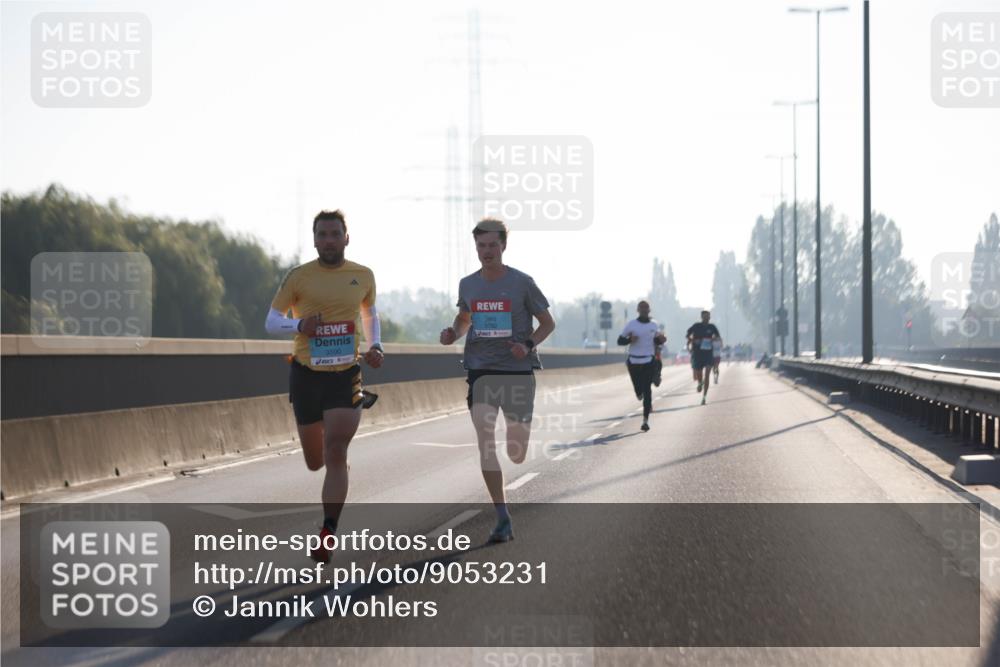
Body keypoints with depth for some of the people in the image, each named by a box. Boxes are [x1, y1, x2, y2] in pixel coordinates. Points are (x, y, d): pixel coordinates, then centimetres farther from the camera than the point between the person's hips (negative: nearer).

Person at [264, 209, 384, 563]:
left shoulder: (363, 276, 4)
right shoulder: (298, 277, -2)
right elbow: (271, 322, 2)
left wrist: (375, 346, 4)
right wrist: (299, 325, -18)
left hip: (346, 375, 0)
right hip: (307, 375, 1)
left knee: (335, 453, -15)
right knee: (315, 462, 11)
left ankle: (327, 534, -13)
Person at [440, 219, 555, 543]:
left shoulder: (521, 282, -5)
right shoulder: (467, 284, 5)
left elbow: (548, 323, 3)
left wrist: (528, 346, -15)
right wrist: (453, 333, 2)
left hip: (518, 371, -2)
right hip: (481, 370, 2)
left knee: (516, 454, 4)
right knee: (485, 441, -15)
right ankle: (503, 519, -12)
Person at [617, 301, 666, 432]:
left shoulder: (654, 325, 5)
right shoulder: (631, 324, -1)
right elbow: (620, 341, 2)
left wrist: (661, 340, -5)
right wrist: (629, 340, -17)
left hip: (649, 361, 0)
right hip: (634, 361, 0)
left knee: (647, 390, -8)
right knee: (639, 391, 4)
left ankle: (645, 420, -6)